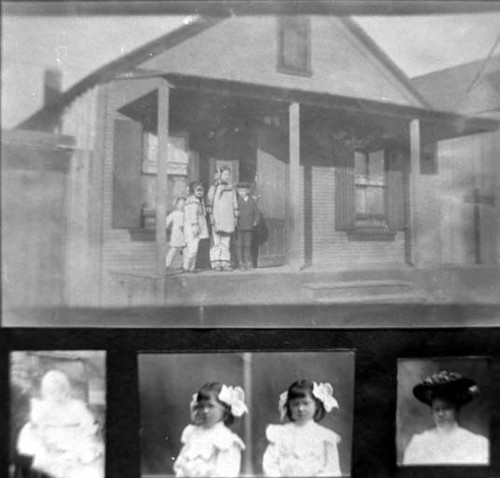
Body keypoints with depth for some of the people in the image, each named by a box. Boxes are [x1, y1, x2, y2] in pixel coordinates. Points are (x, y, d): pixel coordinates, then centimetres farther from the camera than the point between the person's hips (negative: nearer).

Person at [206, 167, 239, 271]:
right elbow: (209, 203, -1)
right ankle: (216, 264, -4)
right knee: (216, 242, -6)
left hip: (228, 219, 4)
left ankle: (225, 263, 6)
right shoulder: (214, 187, 4)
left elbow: (234, 203, 18)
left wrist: (235, 217, 13)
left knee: (226, 243, 4)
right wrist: (211, 215, -9)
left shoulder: (231, 189, 15)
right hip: (217, 219, -4)